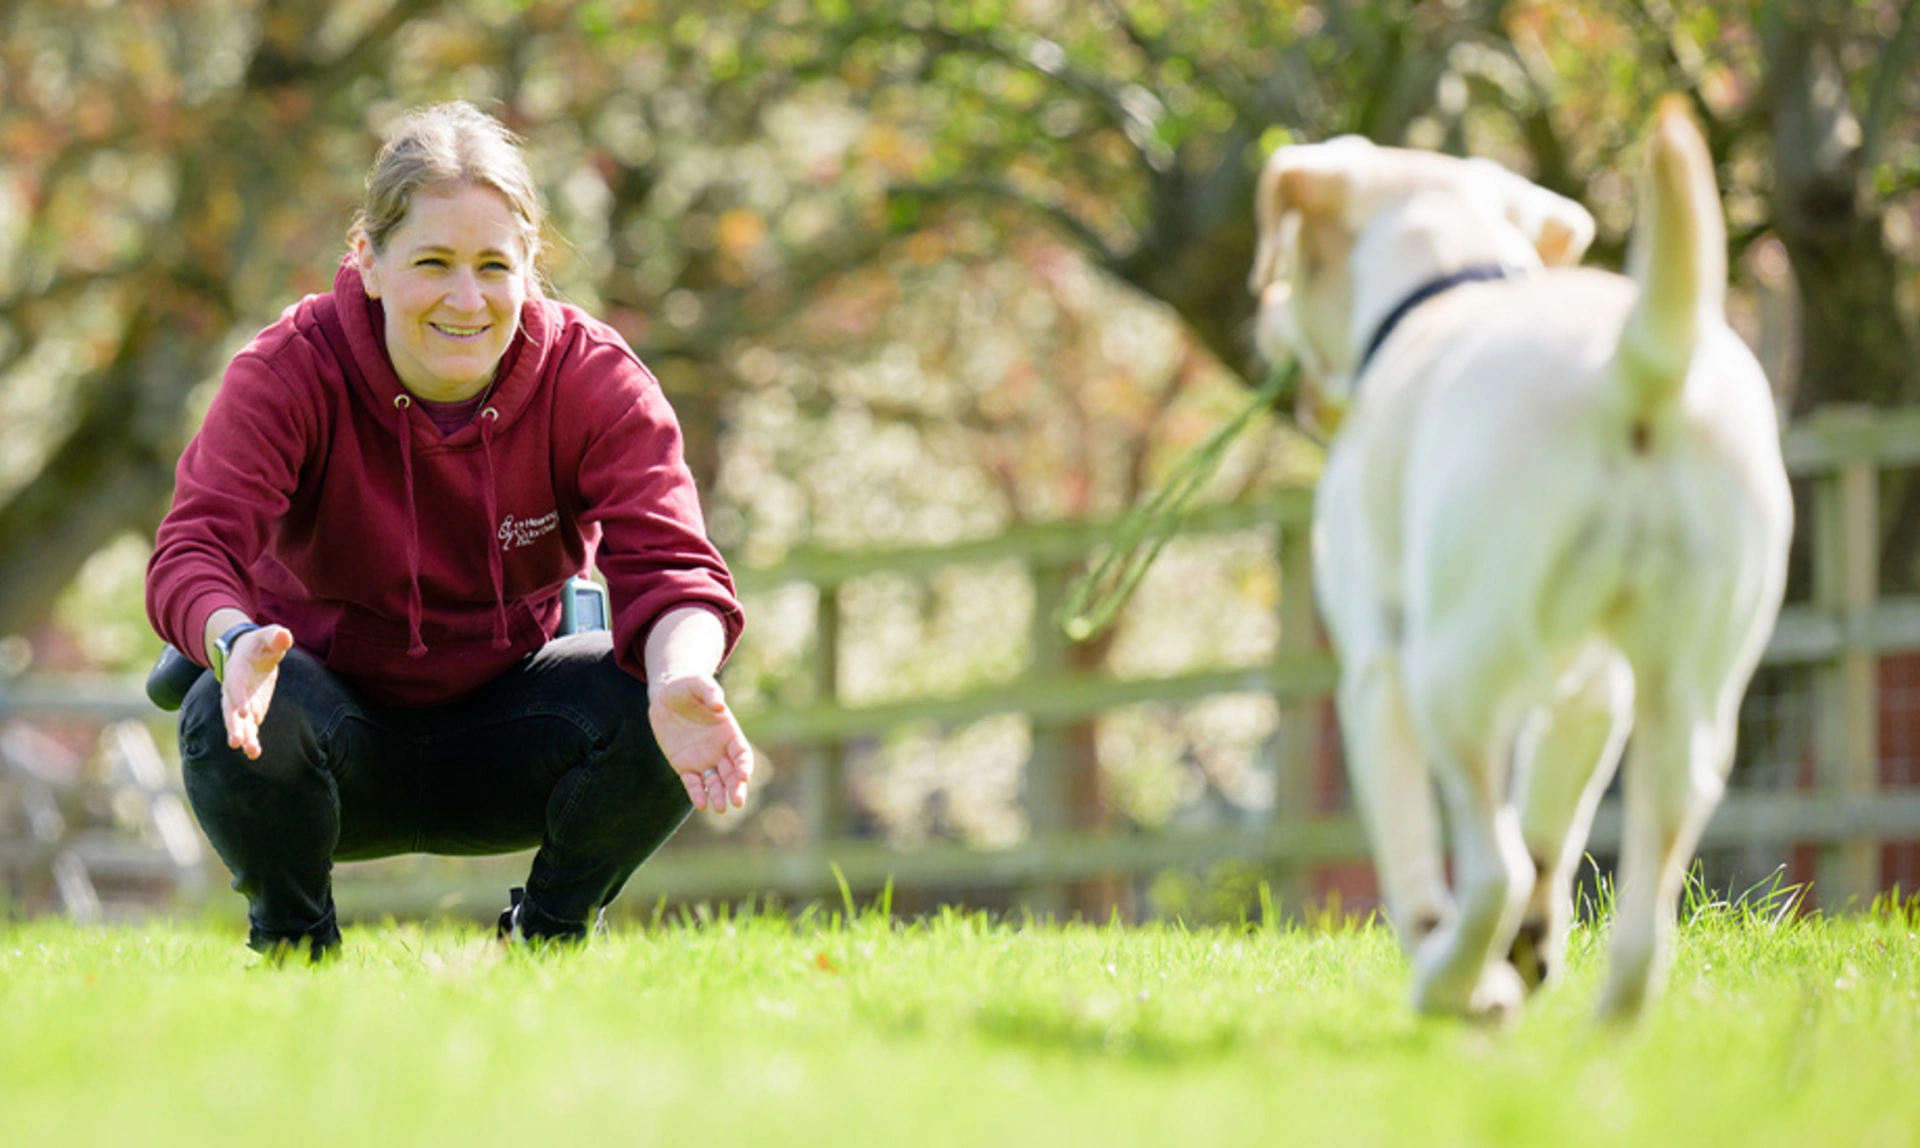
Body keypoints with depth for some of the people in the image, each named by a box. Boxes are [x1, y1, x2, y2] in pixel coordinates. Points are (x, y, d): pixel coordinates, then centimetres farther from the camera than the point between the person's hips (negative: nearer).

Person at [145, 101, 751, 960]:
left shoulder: (593, 380, -14)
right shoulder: (287, 373, -18)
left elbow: (667, 562, -26)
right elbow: (196, 547, -31)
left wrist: (679, 677, -51)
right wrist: (235, 642, -57)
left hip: (501, 746, 1)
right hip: (342, 713, -1)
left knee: (660, 712, -29)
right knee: (234, 717, -36)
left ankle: (546, 939, 2)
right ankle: (293, 944, -2)